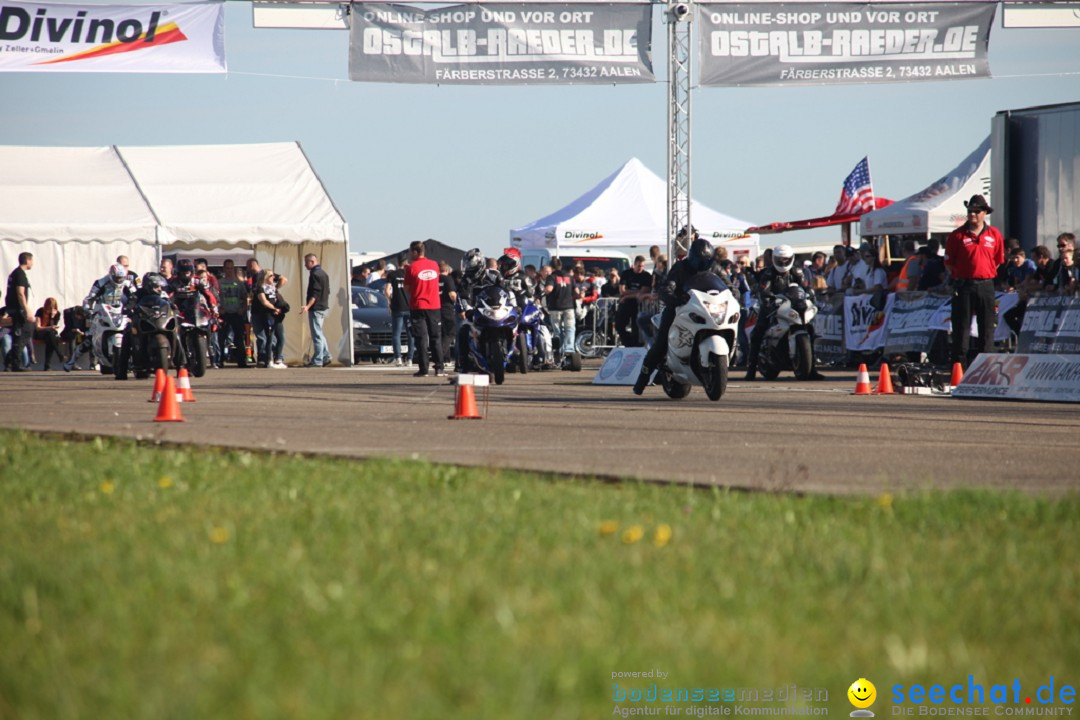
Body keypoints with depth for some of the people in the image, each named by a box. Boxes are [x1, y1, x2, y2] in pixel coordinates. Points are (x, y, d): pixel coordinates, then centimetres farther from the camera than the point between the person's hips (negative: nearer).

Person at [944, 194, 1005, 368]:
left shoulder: (994, 235, 6)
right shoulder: (957, 235, 0)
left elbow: (998, 261, 13)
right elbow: (949, 263, 4)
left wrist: (987, 275, 8)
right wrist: (958, 278, 1)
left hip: (986, 286, 2)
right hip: (963, 286, -2)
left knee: (987, 327, 5)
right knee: (961, 327, -1)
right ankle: (959, 365, 1)